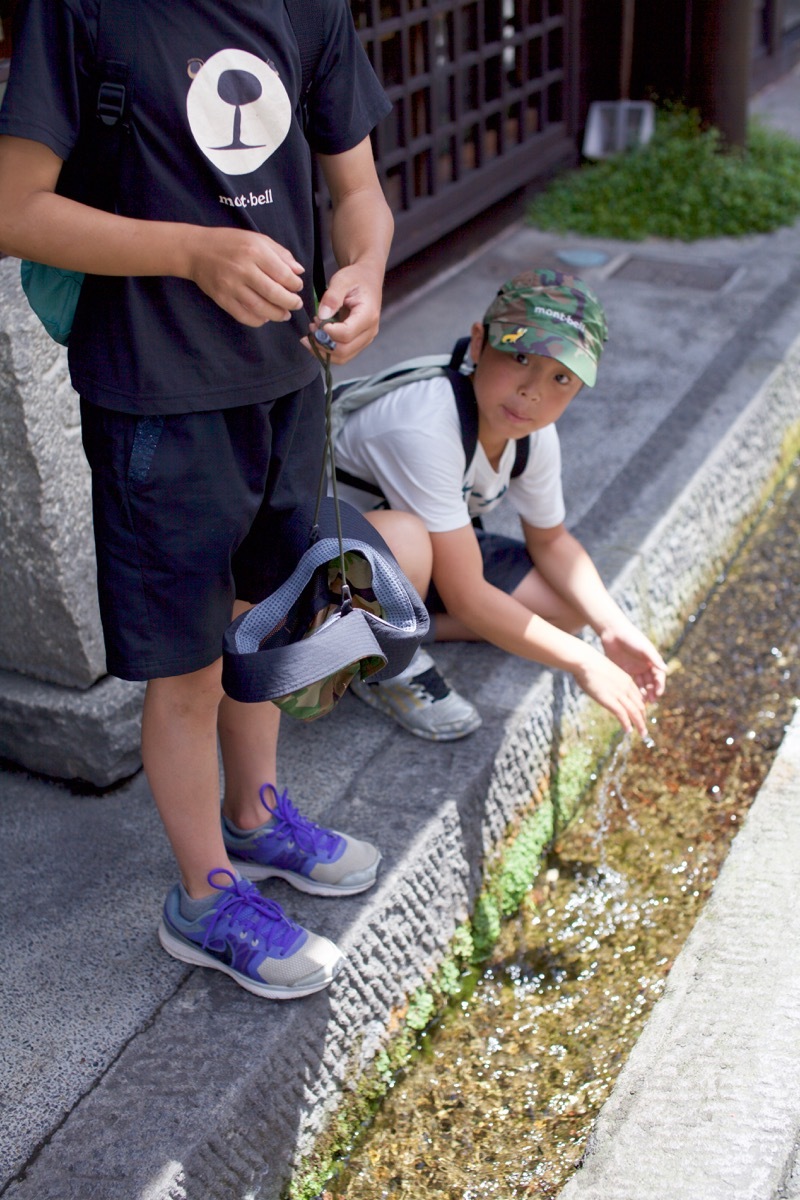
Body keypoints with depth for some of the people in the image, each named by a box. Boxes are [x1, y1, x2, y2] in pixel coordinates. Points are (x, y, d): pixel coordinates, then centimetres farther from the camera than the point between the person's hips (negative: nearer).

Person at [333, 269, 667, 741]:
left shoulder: (534, 433, -11)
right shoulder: (426, 430, -36)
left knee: (572, 605, -1)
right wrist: (583, 663, -26)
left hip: (430, 548, 8)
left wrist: (613, 627, -9)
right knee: (403, 540, -41)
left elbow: (550, 539, 6)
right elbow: (467, 600, -32)